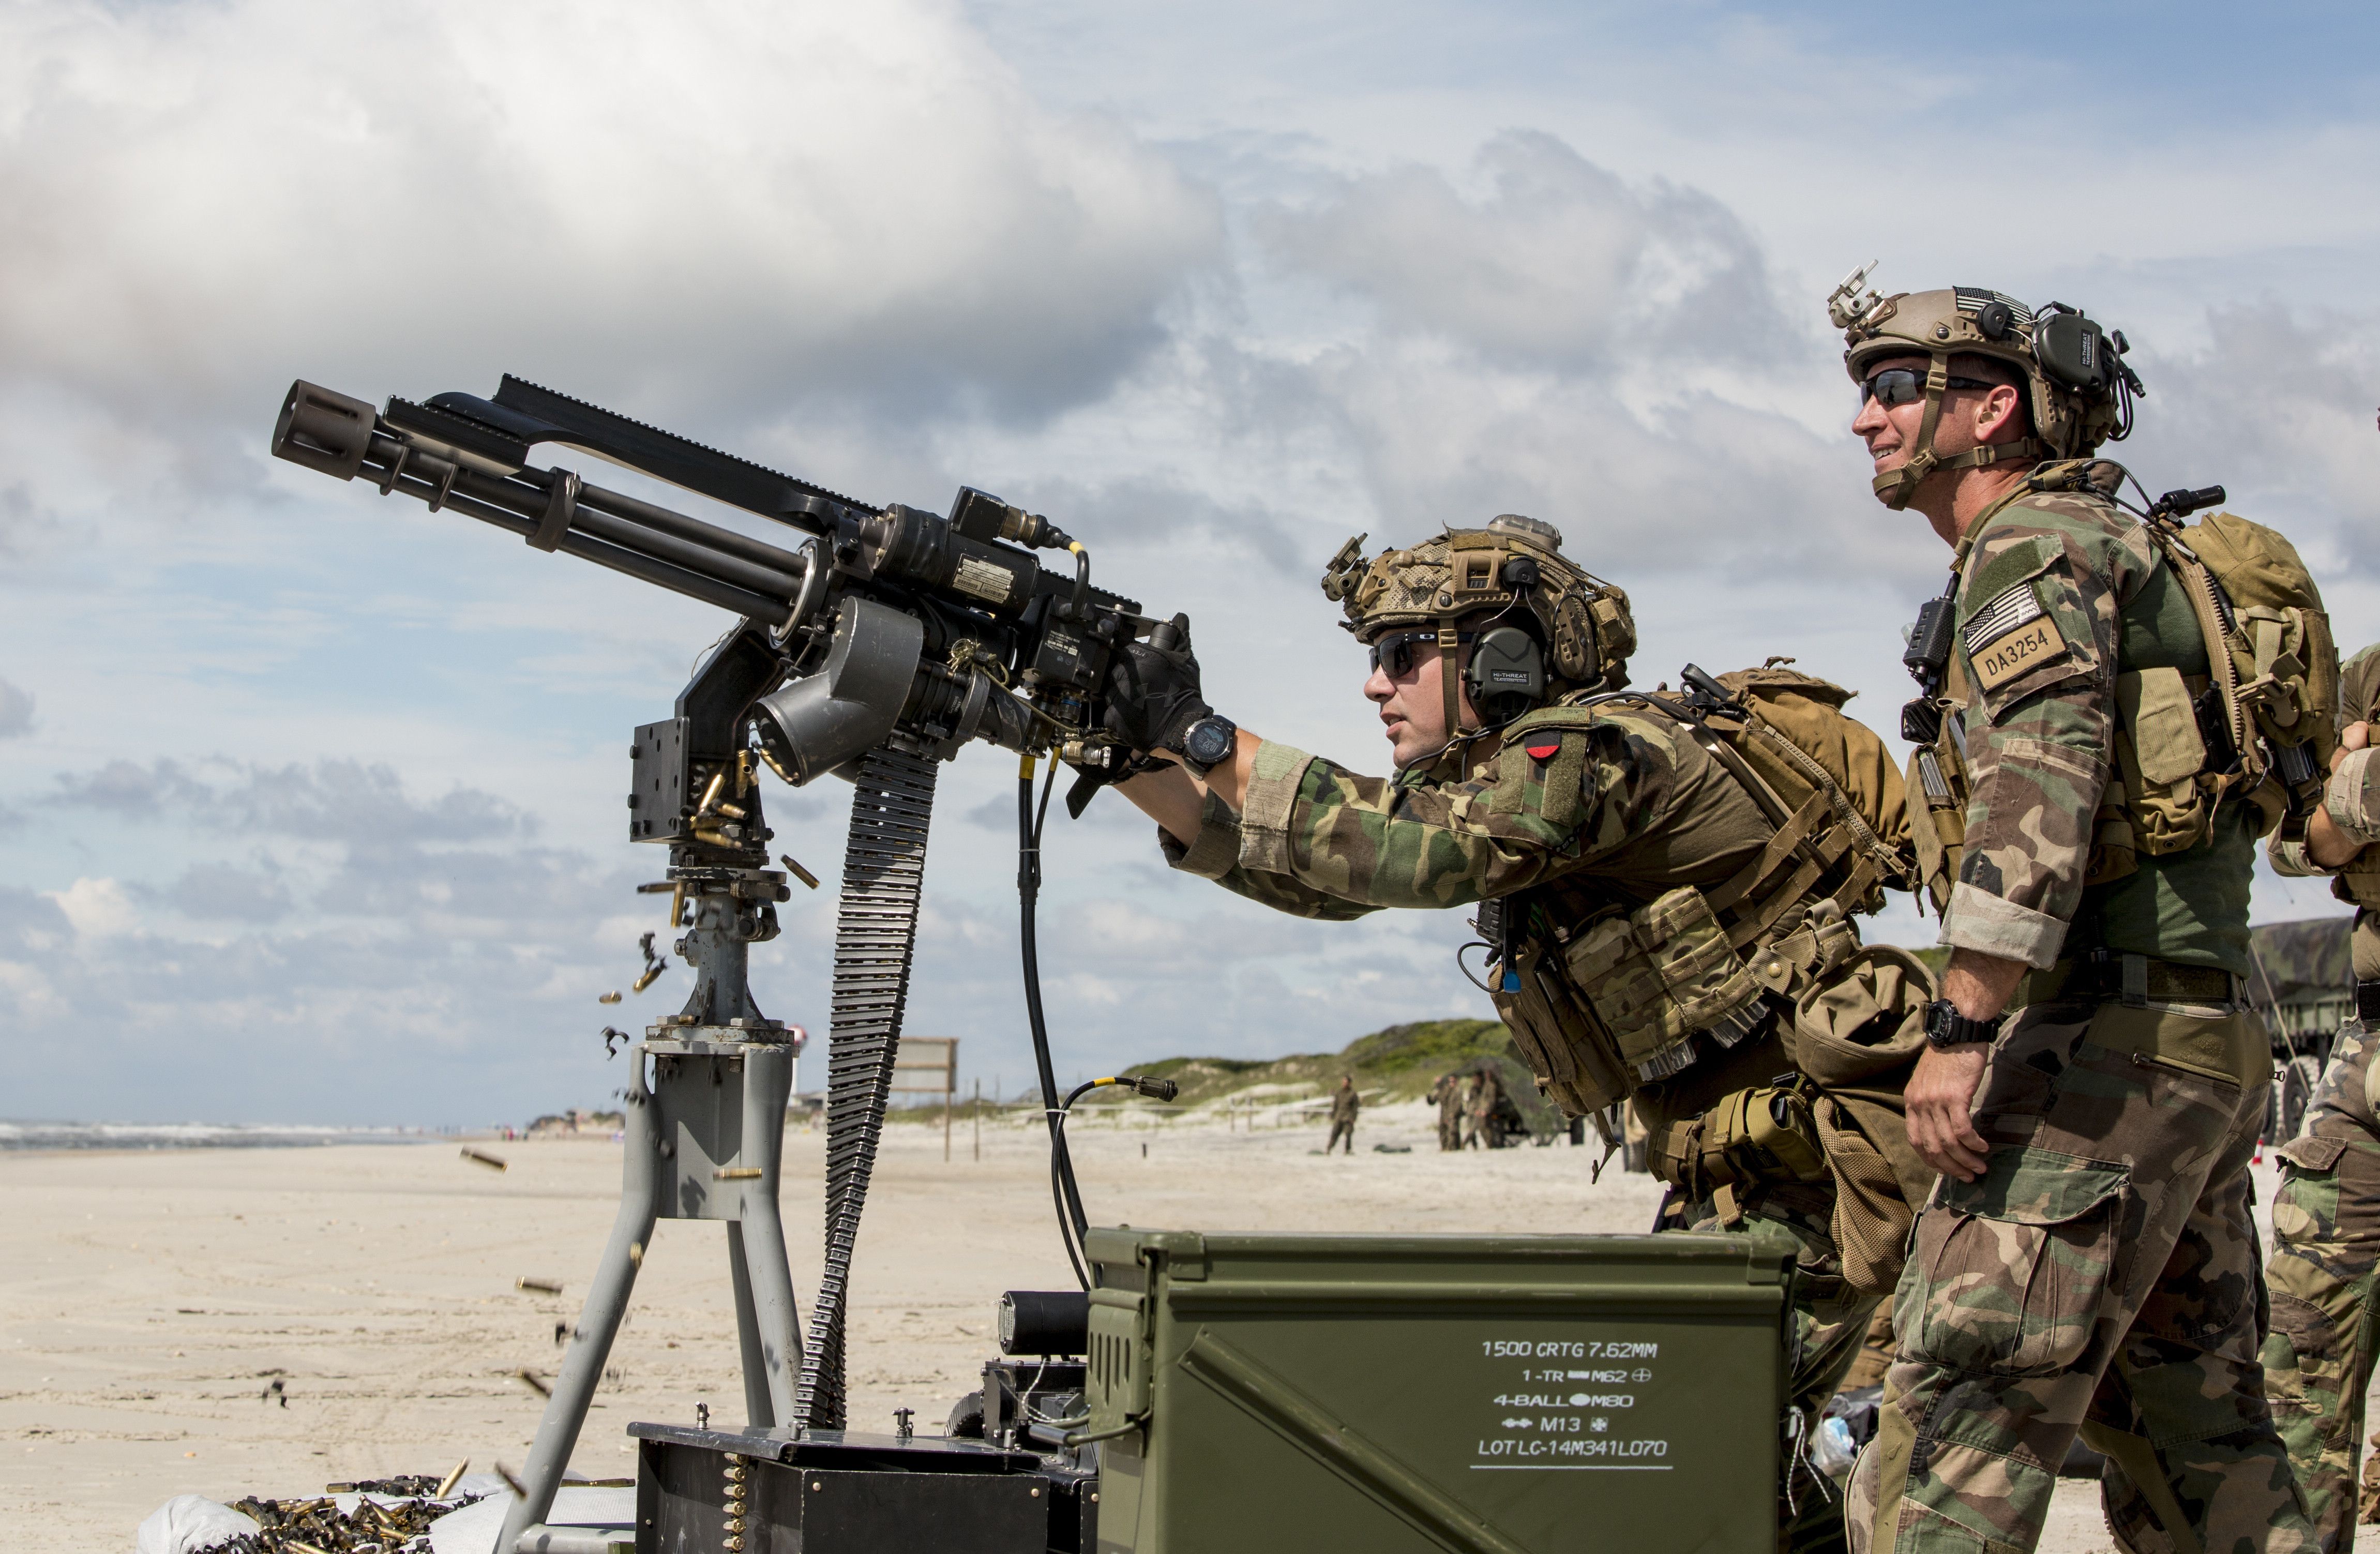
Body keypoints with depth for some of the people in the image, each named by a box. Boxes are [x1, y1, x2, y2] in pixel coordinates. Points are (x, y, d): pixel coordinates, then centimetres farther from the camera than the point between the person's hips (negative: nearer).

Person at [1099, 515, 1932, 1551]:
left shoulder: (1594, 751, -18)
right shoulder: (1492, 775, 12)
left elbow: (1415, 851, -32)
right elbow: (1323, 873, 9)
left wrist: (1200, 736, -28)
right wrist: (1121, 752, 0)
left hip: (1825, 1145, -10)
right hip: (1735, 1164, 10)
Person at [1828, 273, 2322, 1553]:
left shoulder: (2037, 541, -7)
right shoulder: (2118, 549, 24)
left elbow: (2043, 779, -21)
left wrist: (1964, 1028, -26)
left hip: (2107, 1043, -10)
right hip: (2201, 1042, 10)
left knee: (1955, 1412, -13)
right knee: (2195, 1431, 12)